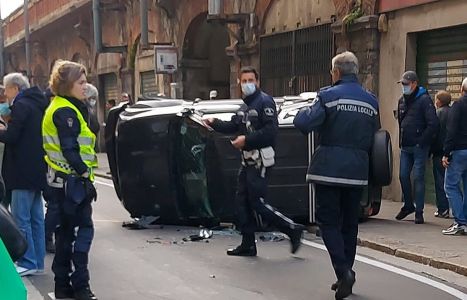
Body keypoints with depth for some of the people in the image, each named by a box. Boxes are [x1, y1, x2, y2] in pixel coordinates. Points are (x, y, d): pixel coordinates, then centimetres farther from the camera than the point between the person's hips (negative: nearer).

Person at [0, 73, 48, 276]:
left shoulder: (21, 105, -11)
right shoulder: (37, 104, 17)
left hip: (24, 171, -9)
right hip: (37, 169, 9)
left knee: (21, 219, -4)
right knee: (36, 218, 11)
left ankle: (27, 263, -2)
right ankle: (37, 261, 16)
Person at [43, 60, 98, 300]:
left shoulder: (59, 108, 17)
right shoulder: (66, 111, -15)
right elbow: (69, 149, -21)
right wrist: (84, 173, -16)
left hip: (61, 180, 10)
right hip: (72, 180, -10)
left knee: (67, 230, 13)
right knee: (84, 229, -6)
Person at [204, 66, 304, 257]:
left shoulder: (265, 102, -10)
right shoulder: (245, 106, 20)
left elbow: (271, 130, -20)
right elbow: (233, 126, 19)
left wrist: (247, 140, -22)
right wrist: (214, 123, 6)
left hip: (260, 160, -10)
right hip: (247, 160, 10)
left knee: (257, 203, -10)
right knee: (242, 201, 10)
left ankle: (292, 229, 3)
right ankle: (248, 245, 18)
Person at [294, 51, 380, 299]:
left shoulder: (328, 95, -8)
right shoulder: (371, 101, 8)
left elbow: (303, 123, -17)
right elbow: (374, 139, 11)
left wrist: (304, 112, 4)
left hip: (329, 169, -5)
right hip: (357, 171, 5)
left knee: (328, 221, 2)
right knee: (349, 223, 14)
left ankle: (343, 271, -14)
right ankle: (346, 275, 21)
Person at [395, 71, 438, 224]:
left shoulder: (424, 99, -9)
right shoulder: (402, 101, 13)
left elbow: (433, 124, -15)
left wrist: (422, 141, -15)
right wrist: (401, 141, 13)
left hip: (419, 147, -6)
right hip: (405, 147, 6)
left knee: (418, 178, -3)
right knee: (403, 176, 6)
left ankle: (419, 211, 3)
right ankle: (408, 205, 23)